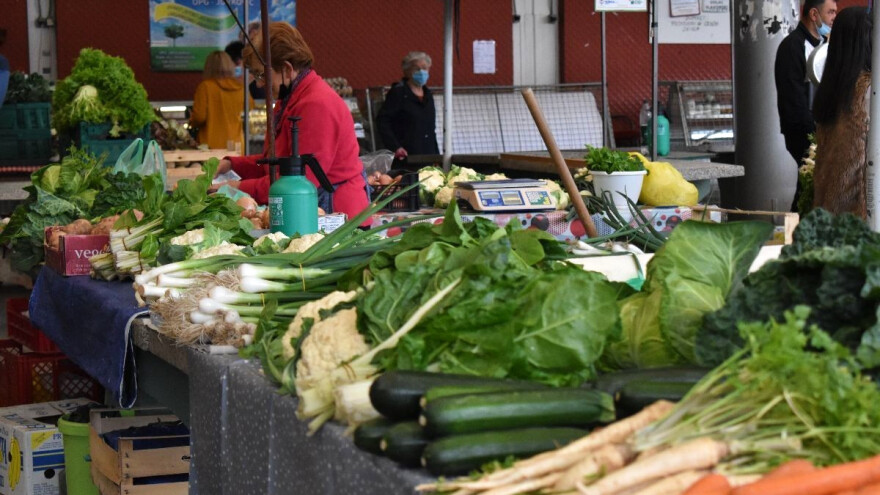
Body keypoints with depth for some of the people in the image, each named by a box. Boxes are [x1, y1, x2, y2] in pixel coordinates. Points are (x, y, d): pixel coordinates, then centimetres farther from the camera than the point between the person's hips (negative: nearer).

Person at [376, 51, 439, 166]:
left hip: (428, 156, 6)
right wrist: (395, 147, -17)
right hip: (405, 156, -6)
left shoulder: (428, 95, 18)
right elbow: (382, 121, -9)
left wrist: (436, 155, 16)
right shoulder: (397, 93, -3)